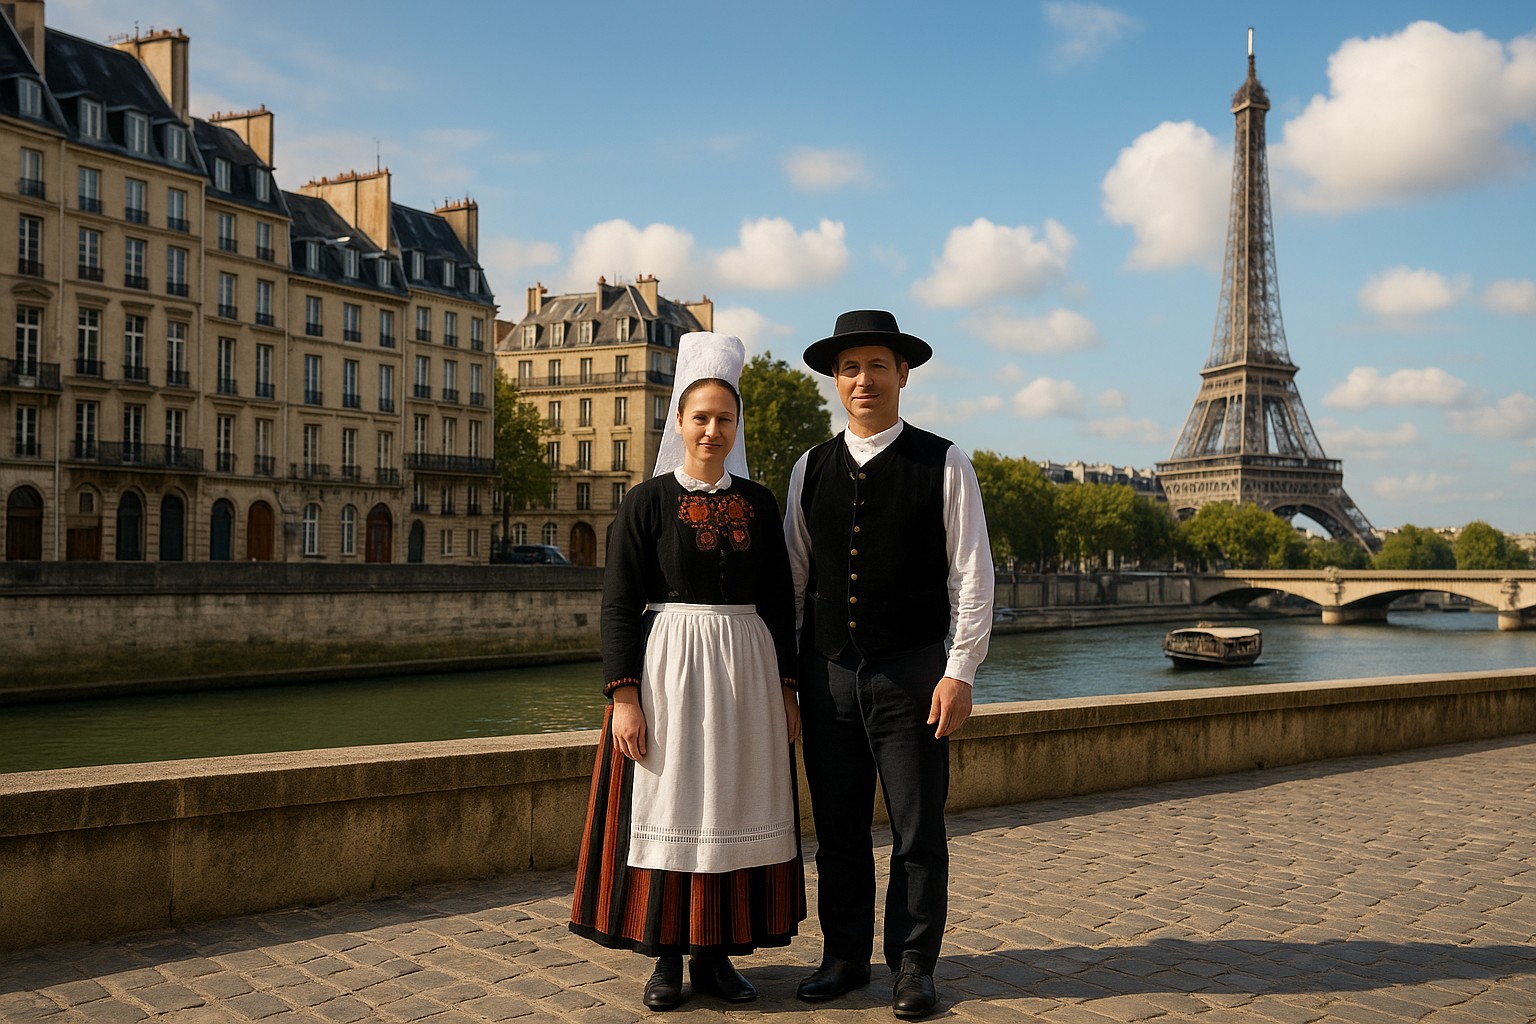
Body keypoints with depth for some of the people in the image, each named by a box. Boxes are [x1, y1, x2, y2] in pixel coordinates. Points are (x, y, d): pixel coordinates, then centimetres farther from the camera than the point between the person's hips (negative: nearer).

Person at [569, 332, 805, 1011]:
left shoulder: (758, 502, 8)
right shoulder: (646, 502, -2)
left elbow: (779, 600, 11)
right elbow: (619, 604, -5)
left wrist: (785, 689, 6)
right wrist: (624, 697, -12)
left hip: (747, 671, 3)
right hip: (668, 668, -3)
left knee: (735, 808, 7)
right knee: (667, 809, 2)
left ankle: (716, 954, 19)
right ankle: (666, 956, 15)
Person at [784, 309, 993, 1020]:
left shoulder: (944, 466, -1)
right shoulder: (810, 469, 9)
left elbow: (972, 576, -3)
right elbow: (792, 577, 13)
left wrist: (959, 674, -9)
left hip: (913, 672, -3)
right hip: (827, 674, 3)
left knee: (918, 831, 4)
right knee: (838, 828, 11)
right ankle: (845, 957, 26)